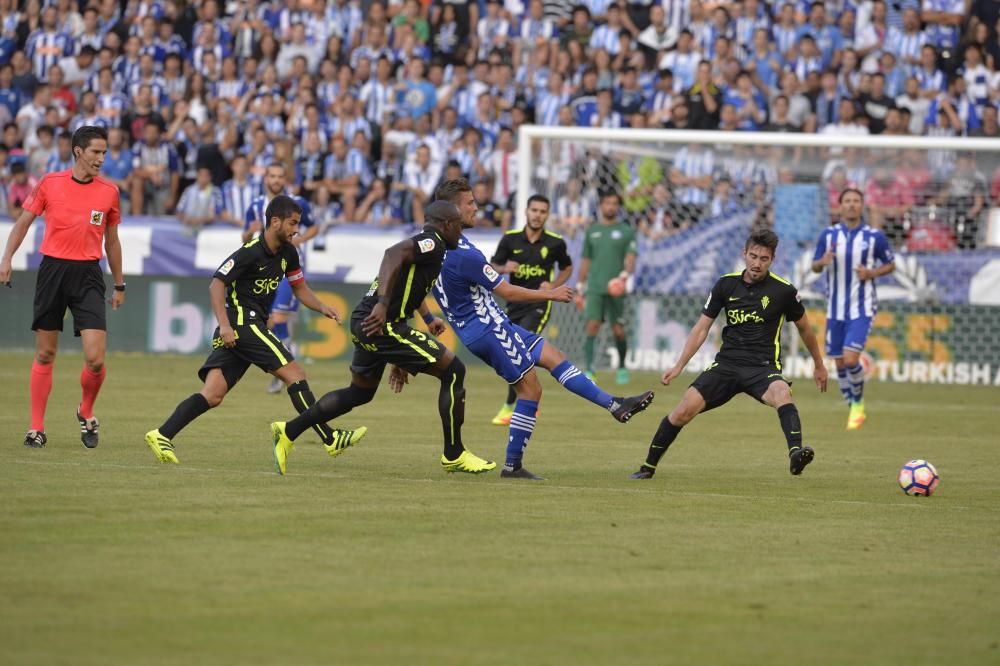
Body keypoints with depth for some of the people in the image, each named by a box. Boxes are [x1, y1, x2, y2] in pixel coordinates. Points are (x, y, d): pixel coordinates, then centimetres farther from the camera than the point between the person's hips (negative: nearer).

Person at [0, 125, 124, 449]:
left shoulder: (109, 191, 4)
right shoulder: (50, 183, 0)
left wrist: (119, 285, 17)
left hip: (88, 276, 0)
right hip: (52, 268, 0)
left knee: (95, 358, -11)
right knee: (45, 354, 4)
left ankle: (86, 413, 17)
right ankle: (37, 428, 14)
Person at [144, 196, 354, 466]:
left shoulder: (287, 253, 13)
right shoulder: (250, 253, -13)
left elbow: (300, 288, 26)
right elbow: (216, 284, -17)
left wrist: (322, 307, 7)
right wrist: (225, 324, -26)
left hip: (253, 327, 9)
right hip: (243, 323, -9)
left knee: (213, 396, -2)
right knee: (295, 374, -10)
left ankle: (162, 435, -9)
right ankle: (330, 439, -8)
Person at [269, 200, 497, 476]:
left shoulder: (420, 243, 25)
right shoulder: (433, 243, -7)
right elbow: (394, 253, -27)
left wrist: (398, 361, 32)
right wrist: (383, 304, -38)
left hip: (367, 323, 10)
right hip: (382, 325, -10)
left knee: (360, 393, 26)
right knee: (453, 371, -5)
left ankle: (289, 432, 26)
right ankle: (454, 455, 2)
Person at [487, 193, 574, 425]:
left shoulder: (555, 243, -4)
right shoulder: (510, 239, -1)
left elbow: (567, 268, 13)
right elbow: (492, 267, 4)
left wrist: (553, 285, -5)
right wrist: (504, 268, -18)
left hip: (539, 304, -4)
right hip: (515, 304, 4)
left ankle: (510, 407, -14)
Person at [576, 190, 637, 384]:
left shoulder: (626, 231, 5)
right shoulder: (592, 231, 13)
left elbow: (631, 257, -5)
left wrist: (625, 275, -26)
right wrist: (580, 289, 15)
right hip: (595, 288, 1)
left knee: (618, 330, 3)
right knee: (592, 326, -13)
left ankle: (622, 368, 22)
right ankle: (589, 370, -18)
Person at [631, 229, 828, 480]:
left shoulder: (783, 291, -2)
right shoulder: (726, 285, 4)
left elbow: (804, 328, 15)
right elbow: (702, 328, 11)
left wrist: (819, 365, 25)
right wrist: (679, 366, 5)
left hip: (763, 368, -2)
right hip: (726, 364, 2)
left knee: (782, 393, -37)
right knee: (686, 407, -15)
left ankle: (796, 455, -54)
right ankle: (648, 467, 1)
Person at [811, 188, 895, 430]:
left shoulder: (875, 236, -4)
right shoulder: (828, 235, 2)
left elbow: (890, 265, 7)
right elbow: (815, 266, 9)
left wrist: (872, 273, -13)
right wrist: (823, 262, -15)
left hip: (862, 310, -3)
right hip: (836, 309, 3)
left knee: (851, 359, -16)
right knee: (839, 363, 6)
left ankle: (858, 404, 8)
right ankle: (852, 408, 24)